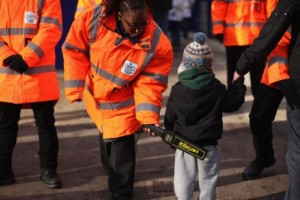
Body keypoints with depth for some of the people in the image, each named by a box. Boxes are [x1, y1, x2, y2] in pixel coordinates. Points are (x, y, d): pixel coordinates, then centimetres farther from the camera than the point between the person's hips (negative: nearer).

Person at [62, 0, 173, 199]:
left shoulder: (158, 45, -29)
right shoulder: (92, 19, -26)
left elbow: (149, 84, -22)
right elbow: (75, 51, -11)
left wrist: (148, 117, -34)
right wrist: (75, 89, -9)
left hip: (123, 106, -4)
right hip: (95, 98, 4)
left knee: (121, 150, -5)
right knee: (106, 141, 26)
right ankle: (114, 176, 54)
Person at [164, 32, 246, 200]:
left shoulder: (177, 90, -7)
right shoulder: (217, 88, -9)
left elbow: (170, 118, -1)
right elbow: (233, 104, 4)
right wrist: (238, 84, 17)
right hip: (209, 144, 1)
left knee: (183, 182, 7)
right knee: (208, 180, 15)